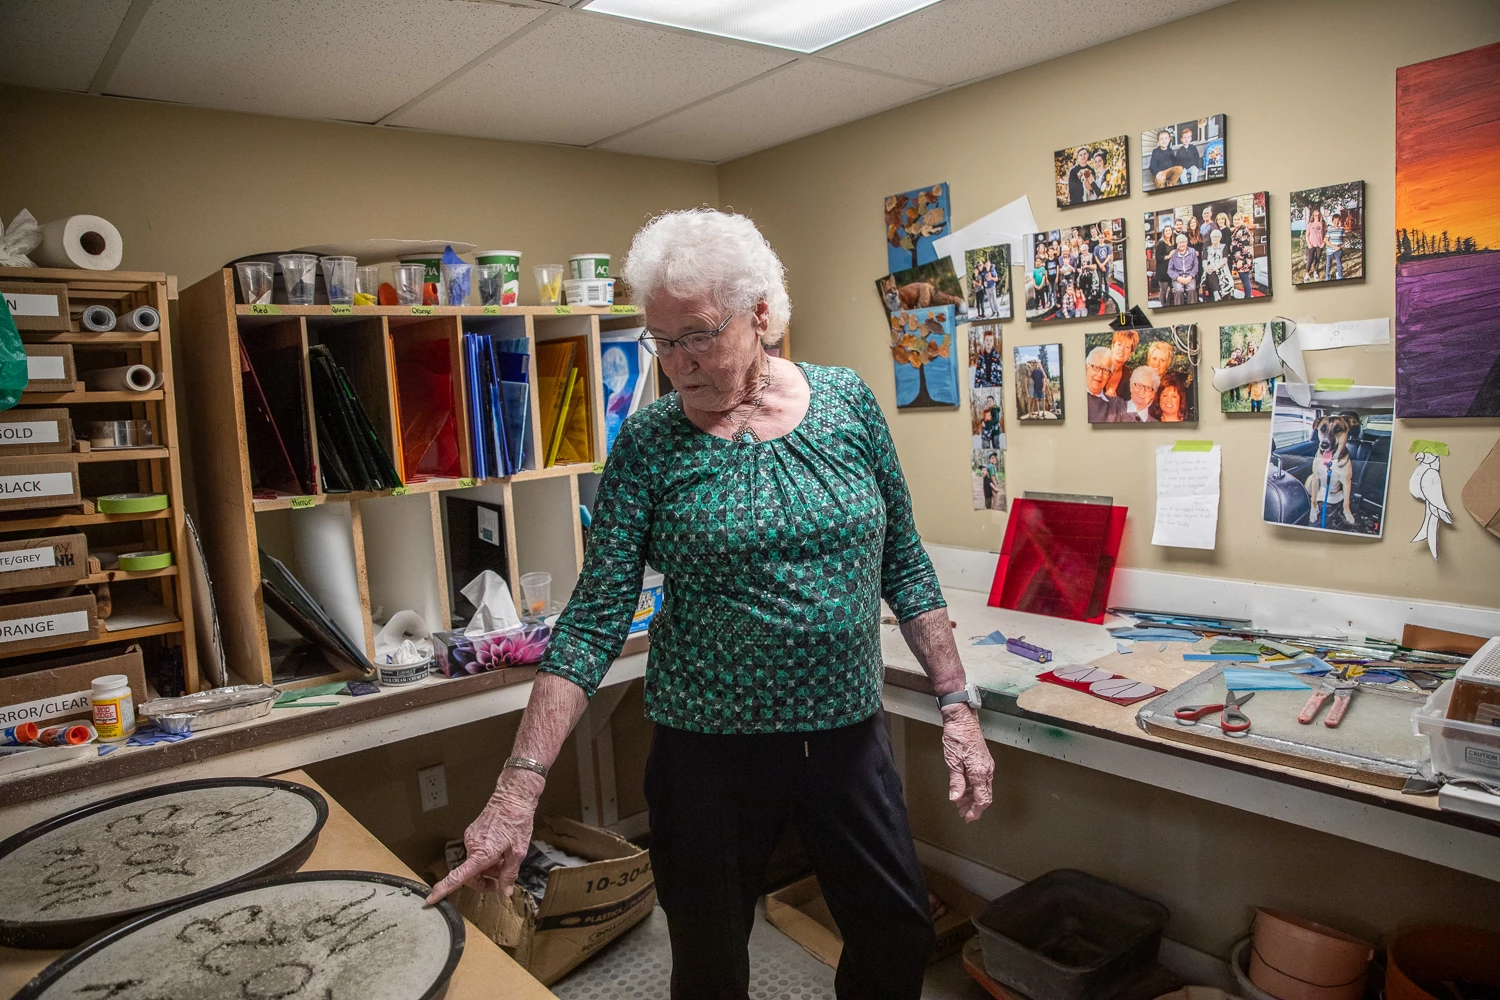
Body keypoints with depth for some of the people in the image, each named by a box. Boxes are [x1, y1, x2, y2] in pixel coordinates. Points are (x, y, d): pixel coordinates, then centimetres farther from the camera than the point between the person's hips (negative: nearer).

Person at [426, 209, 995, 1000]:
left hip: (850, 735, 2)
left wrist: (957, 705, -1)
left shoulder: (848, 403, -3)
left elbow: (905, 566, 3)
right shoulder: (648, 444, -9)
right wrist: (520, 786, -21)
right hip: (709, 753, -2)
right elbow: (594, 618, -13)